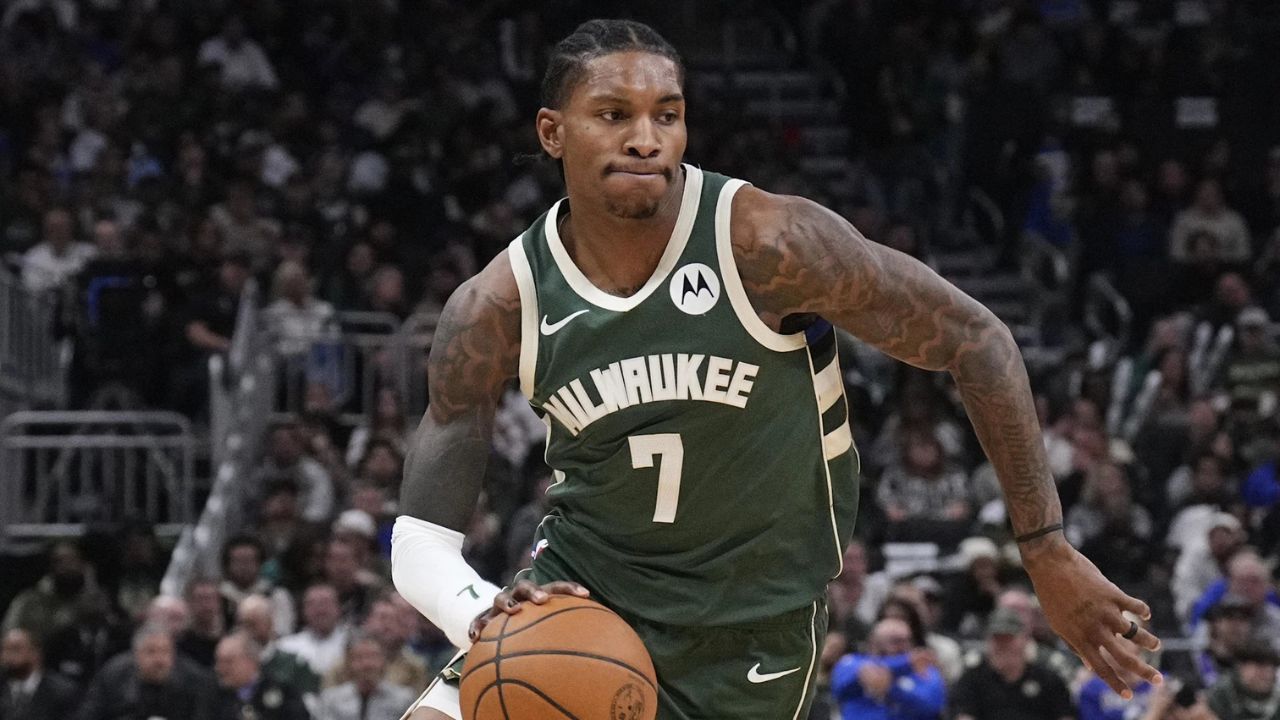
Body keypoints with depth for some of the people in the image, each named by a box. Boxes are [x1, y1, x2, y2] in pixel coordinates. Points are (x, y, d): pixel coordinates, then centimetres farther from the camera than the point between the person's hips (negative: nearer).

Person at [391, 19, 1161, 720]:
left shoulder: (768, 244, -20)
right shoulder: (496, 310, -12)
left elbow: (976, 341, -11)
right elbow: (422, 543, -11)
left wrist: (1047, 549, -12)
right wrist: (486, 616, -35)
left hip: (746, 633, -2)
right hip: (579, 595, 2)